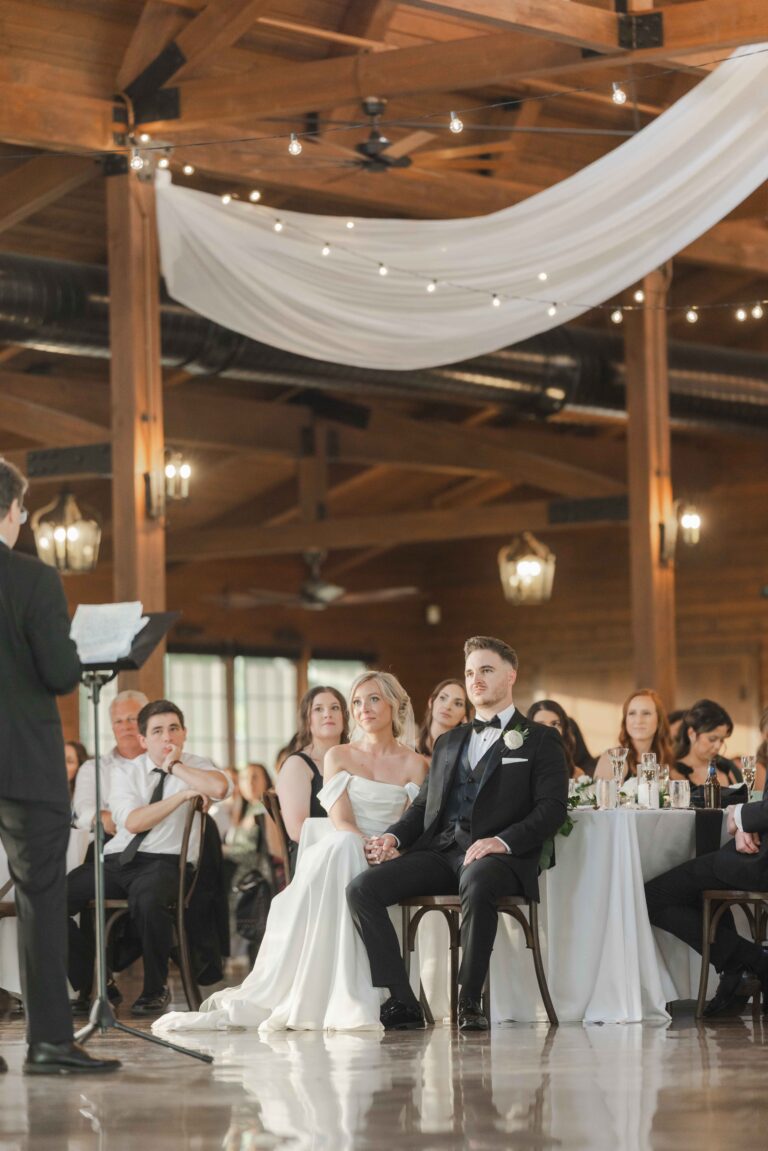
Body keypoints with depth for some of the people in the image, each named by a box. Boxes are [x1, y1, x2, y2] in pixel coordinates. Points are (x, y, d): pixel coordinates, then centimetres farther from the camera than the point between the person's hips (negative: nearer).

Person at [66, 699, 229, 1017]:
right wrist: (182, 795, -10)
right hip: (117, 859, 3)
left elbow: (219, 787, -18)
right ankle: (86, 986, 1)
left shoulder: (195, 767, 8)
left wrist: (175, 766, -6)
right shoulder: (126, 772, 13)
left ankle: (156, 988, -16)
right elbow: (132, 822, -5)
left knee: (147, 898, -39)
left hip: (165, 862, -3)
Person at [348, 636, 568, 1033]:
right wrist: (394, 836, 4)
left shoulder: (539, 740, 11)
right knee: (362, 888, -19)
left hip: (496, 855, -6)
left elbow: (552, 808, -3)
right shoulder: (448, 742, 30)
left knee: (477, 884, -42)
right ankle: (401, 1003, -21)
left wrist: (502, 841, -19)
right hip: (438, 850, 6)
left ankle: (469, 1002, -31)